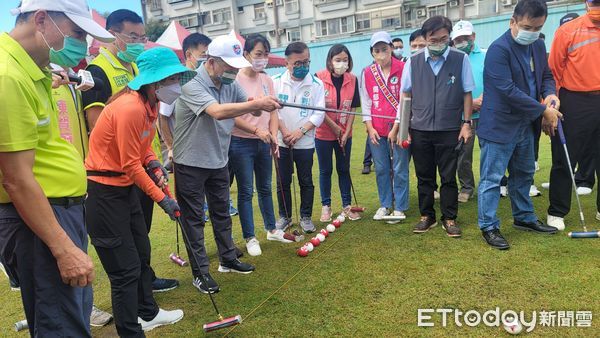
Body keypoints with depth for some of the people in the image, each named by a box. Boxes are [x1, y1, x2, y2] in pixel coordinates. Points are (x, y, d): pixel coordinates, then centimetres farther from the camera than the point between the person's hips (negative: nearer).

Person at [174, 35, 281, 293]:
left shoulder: (230, 85, 0)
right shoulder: (192, 86, -22)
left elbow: (253, 111, -4)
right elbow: (217, 111, -39)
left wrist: (265, 105, -27)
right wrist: (257, 104, -41)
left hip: (219, 162, 7)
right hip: (191, 164, -7)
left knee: (222, 213, 18)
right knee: (194, 218, 5)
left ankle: (228, 259, 35)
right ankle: (200, 272, 17)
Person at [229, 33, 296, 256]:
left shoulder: (266, 79, 6)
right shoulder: (236, 79, -12)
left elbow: (273, 112, 6)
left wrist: (273, 135, -7)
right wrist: (256, 130, -25)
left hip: (263, 142, 6)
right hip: (241, 143, -6)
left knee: (265, 188, 18)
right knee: (246, 191, 4)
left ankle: (271, 230, 34)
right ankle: (250, 237, 18)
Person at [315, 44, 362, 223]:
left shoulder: (352, 80, -3)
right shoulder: (319, 78, -12)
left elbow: (352, 109, 0)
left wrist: (346, 132, -6)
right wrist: (334, 127, -11)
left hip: (345, 134, 3)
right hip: (323, 133, -2)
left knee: (344, 169, 11)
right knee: (325, 170, 8)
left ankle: (347, 205, 22)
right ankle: (326, 206, 20)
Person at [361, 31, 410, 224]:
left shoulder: (403, 69, -5)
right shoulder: (367, 73, 5)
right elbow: (365, 102, 8)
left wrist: (396, 128, -9)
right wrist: (370, 128, 1)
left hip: (398, 128, -3)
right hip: (376, 130, 4)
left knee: (399, 169, 2)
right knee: (381, 169, 11)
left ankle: (399, 208, 14)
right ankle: (385, 205, 25)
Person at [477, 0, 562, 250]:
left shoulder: (538, 46, 8)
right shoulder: (499, 49, -18)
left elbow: (546, 76, 19)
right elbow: (508, 91, -24)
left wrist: (550, 94, -5)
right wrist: (544, 111, -17)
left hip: (525, 124, 9)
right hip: (499, 126, -9)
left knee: (524, 175, 20)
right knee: (492, 179, -1)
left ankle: (524, 218, 37)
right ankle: (489, 227, 10)